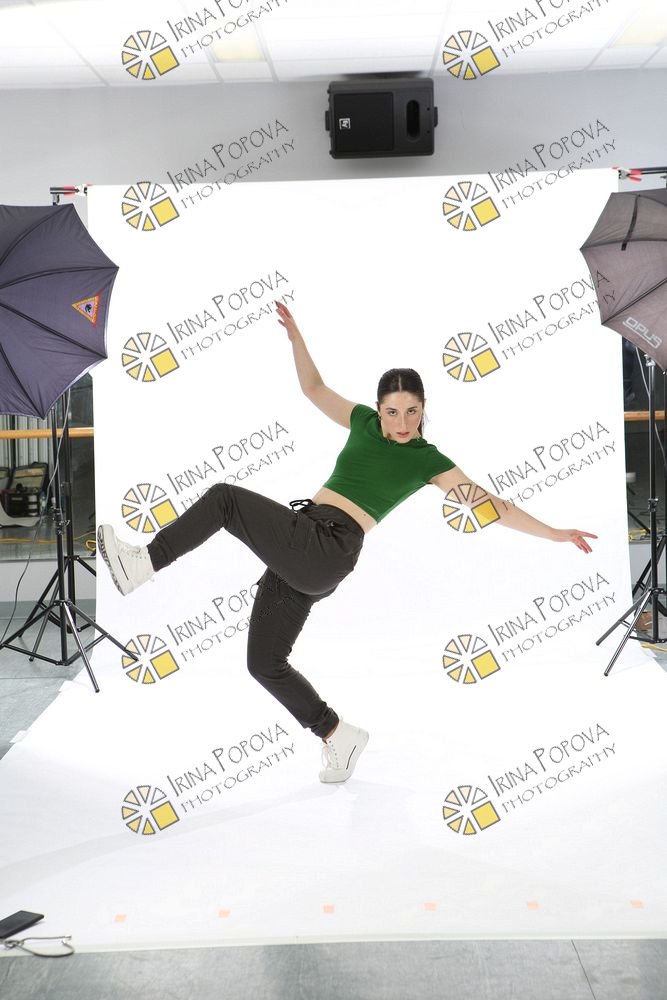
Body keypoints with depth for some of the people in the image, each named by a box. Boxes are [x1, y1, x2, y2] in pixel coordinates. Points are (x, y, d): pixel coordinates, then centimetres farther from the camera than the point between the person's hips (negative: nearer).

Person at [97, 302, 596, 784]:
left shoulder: (428, 460, 4)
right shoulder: (364, 421, 18)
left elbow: (490, 504, 5)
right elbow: (314, 387, 25)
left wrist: (554, 533, 2)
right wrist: (295, 334, 13)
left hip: (326, 550, -6)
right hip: (299, 549, 6)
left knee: (224, 498, -19)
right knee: (265, 662, 8)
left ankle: (143, 564, -12)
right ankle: (339, 735, 20)